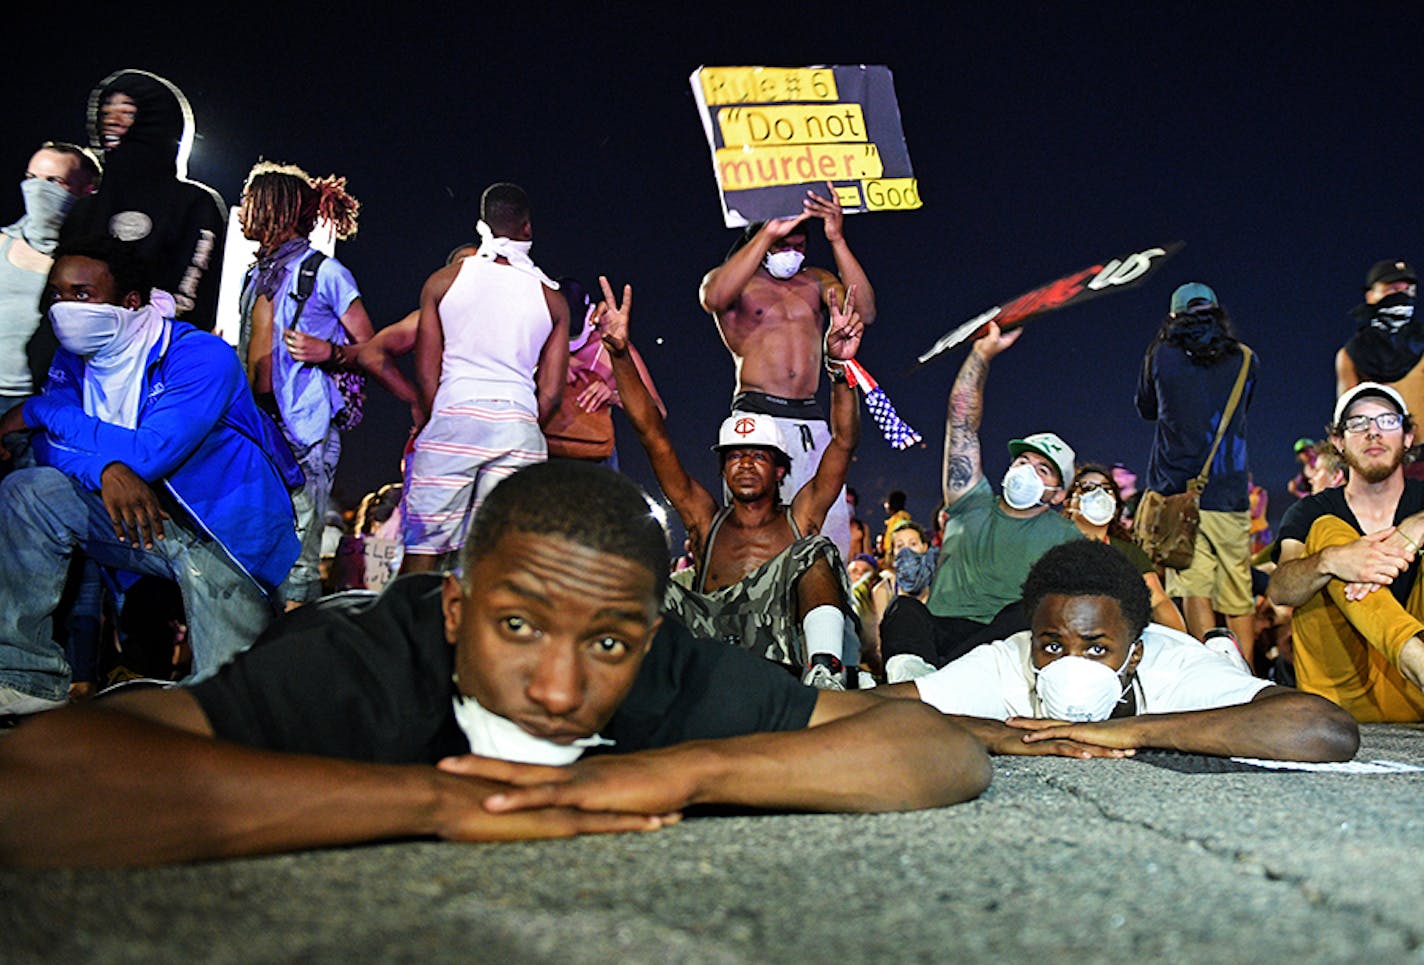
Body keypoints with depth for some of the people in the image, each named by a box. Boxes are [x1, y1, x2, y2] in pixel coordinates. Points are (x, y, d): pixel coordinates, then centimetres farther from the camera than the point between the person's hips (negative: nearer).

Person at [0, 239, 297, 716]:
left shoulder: (200, 355, -18)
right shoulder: (74, 359, 5)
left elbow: (151, 452, -26)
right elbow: (49, 445, -2)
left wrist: (41, 411, -14)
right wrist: (105, 468, -26)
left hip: (230, 535, -6)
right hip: (147, 523, 6)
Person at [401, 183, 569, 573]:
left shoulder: (443, 281, 8)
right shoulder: (552, 299, 10)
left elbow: (425, 373, 7)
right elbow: (551, 393, 6)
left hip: (452, 417, -1)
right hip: (519, 425, 1)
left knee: (422, 549, 3)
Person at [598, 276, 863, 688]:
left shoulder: (800, 519, 18)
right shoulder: (706, 520, 21)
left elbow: (844, 441, 8)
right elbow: (653, 435, 15)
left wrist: (839, 366, -8)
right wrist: (620, 351, 8)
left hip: (784, 648, -1)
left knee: (815, 552, -21)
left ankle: (824, 674, -38)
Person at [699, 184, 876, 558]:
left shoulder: (816, 280, 19)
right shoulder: (727, 278, 9)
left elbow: (864, 312, 0)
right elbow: (715, 299, -18)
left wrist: (837, 240, -7)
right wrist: (768, 233, -19)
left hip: (812, 421, 4)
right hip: (758, 414, -4)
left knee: (832, 534, -5)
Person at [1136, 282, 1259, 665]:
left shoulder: (1160, 355, 4)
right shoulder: (1246, 360, 9)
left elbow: (1146, 409, 20)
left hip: (1176, 491, -2)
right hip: (1229, 496, 2)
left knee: (1194, 587, -7)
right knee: (1239, 597, 9)